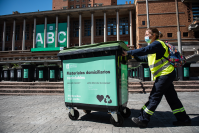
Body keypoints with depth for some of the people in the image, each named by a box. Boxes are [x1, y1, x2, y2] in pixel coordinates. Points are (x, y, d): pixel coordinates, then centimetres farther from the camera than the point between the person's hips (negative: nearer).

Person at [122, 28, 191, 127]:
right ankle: (184, 119, 26)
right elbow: (145, 58, 23)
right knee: (172, 97, 15)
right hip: (166, 75, 10)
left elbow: (144, 50, -28)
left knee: (154, 97, -7)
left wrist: (128, 52, -25)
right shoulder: (154, 46, 19)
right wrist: (134, 56, 14)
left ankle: (143, 119, 1)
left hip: (165, 74, -10)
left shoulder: (157, 44, -12)